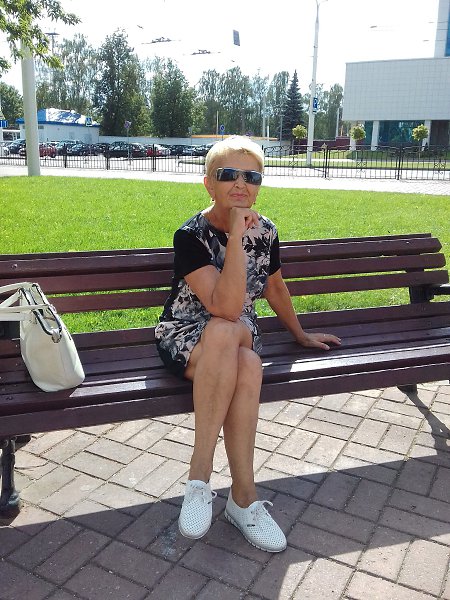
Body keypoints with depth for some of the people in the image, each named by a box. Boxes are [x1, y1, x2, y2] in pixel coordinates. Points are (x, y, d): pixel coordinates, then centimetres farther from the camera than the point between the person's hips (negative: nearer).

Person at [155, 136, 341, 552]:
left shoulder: (265, 232, 0)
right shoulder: (191, 235, -16)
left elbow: (274, 288, 18)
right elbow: (225, 307, -29)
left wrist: (300, 335, 28)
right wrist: (236, 235, -29)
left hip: (239, 337, 4)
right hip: (184, 336, -3)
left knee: (248, 367, -34)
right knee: (227, 331, -38)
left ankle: (200, 476, -18)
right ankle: (244, 496, -29)